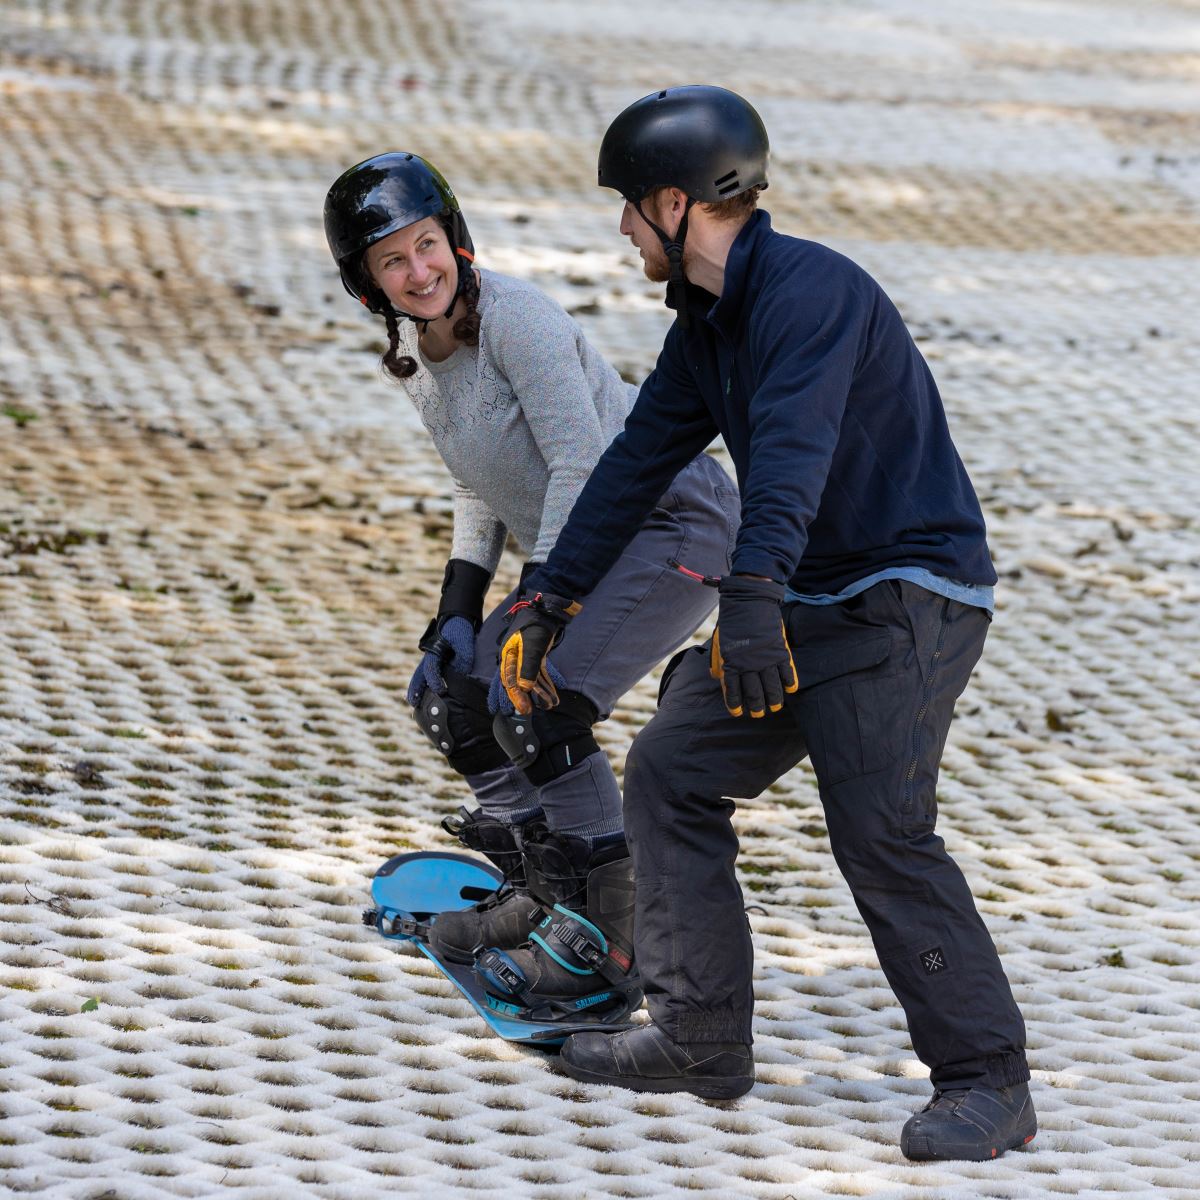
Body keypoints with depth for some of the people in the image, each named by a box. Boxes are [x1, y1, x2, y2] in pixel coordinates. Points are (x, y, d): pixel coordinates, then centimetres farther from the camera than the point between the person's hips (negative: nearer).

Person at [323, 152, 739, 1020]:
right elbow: (481, 490, 15)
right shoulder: (414, 350, 5)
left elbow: (582, 464, -23)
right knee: (450, 698, 7)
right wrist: (460, 608, 5)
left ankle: (605, 948, -14)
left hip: (676, 523, -9)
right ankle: (541, 901, 19)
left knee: (538, 710, -23)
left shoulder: (516, 317, -21)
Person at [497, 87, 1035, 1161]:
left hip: (909, 598, -10)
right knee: (670, 771, 8)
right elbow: (639, 460, 20)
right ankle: (699, 1042, 14)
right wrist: (552, 601, 21)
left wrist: (753, 598, -44)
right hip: (806, 603, 10)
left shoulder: (811, 288, -18)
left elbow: (793, 447, -32)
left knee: (880, 828, -19)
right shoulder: (704, 326, 13)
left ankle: (987, 1084, -14)